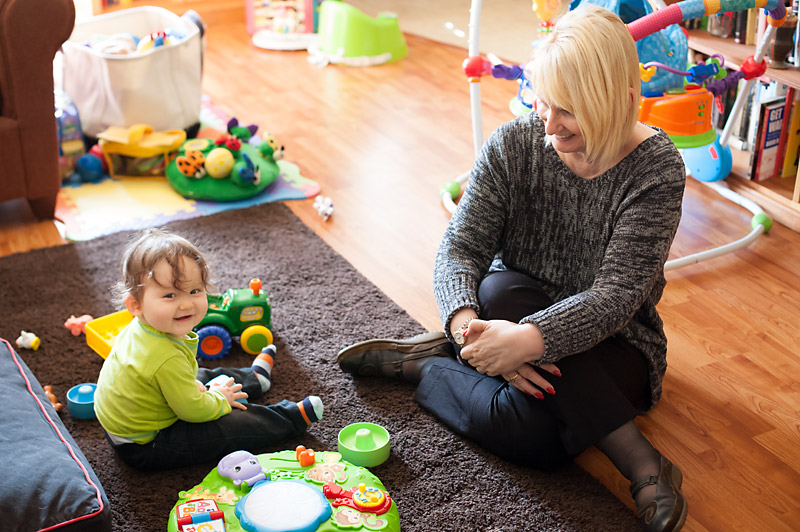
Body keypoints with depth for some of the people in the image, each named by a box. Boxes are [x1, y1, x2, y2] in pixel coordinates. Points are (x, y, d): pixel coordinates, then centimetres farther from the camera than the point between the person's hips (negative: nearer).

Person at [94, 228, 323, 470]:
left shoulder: (140, 328, -10)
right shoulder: (167, 359, -39)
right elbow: (194, 411, -25)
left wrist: (193, 386, 3)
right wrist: (219, 399, -7)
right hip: (144, 446, -9)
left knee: (202, 376, 25)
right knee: (229, 426, -5)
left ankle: (253, 378, 49)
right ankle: (290, 417, 15)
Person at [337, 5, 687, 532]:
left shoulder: (656, 166, -19)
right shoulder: (514, 144, -10)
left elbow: (615, 296, -26)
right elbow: (459, 248, -13)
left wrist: (527, 339, -44)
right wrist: (466, 322, -36)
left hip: (611, 345, -2)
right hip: (515, 310, 3)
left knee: (533, 428, -34)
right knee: (498, 291, -37)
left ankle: (424, 366, -10)